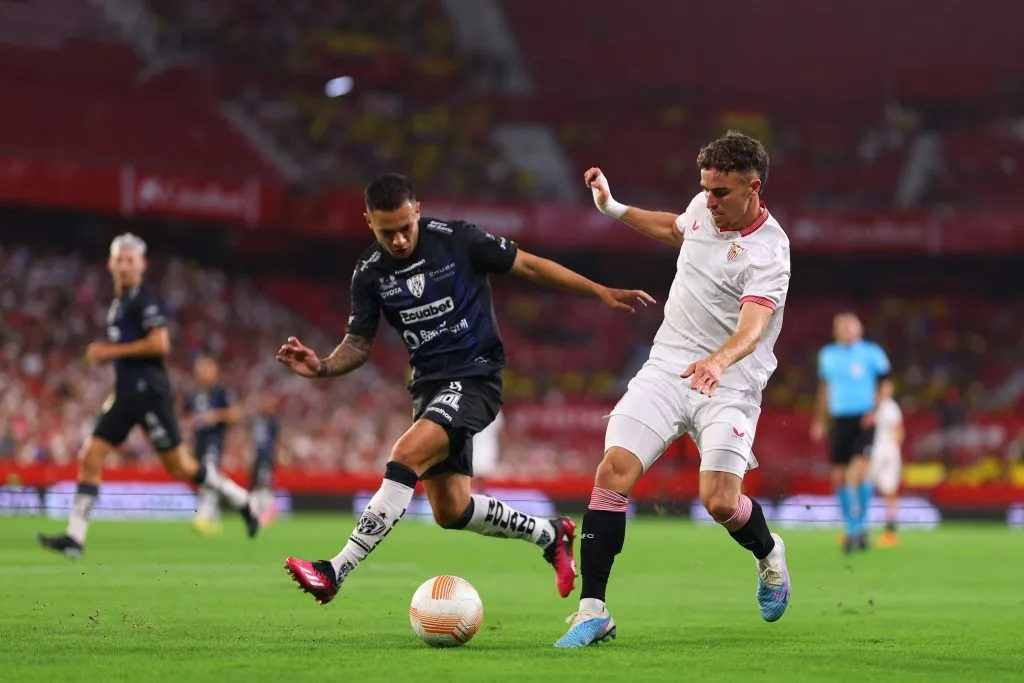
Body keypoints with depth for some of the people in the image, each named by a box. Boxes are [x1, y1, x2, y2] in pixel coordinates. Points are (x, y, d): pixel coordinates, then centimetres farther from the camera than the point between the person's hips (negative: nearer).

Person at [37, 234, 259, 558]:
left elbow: (159, 344, -21)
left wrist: (111, 351, -15)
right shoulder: (119, 302, 16)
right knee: (90, 457, -1)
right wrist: (105, 354, 11)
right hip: (126, 394, 9)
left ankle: (242, 502, 14)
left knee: (181, 467, -3)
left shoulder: (145, 297, -11)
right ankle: (74, 537, -2)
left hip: (149, 392, -9)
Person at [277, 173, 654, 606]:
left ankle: (335, 572, -30)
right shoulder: (369, 274, 0)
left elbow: (529, 265, -2)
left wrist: (601, 292, -2)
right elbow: (358, 343, 8)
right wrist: (322, 367, -13)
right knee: (452, 512, 4)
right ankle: (550, 535, 30)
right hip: (428, 385, 6)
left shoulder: (457, 240, -10)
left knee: (406, 456, -28)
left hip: (475, 377, -6)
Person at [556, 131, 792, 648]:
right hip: (666, 367, 5)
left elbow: (753, 326, -33)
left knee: (720, 502, -16)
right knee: (614, 471, -15)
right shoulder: (703, 208, 4)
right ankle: (592, 610, -11)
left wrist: (719, 360, -52)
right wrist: (613, 208, 25)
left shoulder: (768, 252, -17)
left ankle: (769, 554, 22)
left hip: (728, 382, -5)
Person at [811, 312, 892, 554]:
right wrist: (819, 421, 21)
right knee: (839, 476, 3)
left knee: (859, 468, -19)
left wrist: (876, 410, -11)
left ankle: (860, 527, -8)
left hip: (863, 420, -4)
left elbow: (885, 385, 3)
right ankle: (851, 530, 16)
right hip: (840, 420, 4)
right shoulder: (828, 355, 11)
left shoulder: (871, 353, -1)